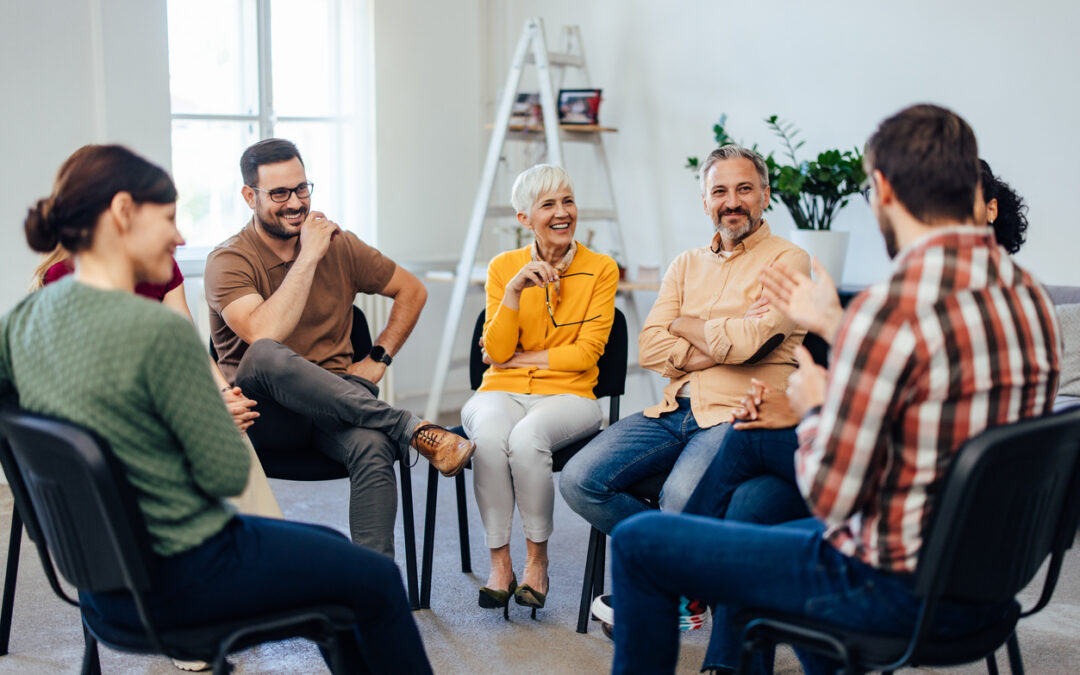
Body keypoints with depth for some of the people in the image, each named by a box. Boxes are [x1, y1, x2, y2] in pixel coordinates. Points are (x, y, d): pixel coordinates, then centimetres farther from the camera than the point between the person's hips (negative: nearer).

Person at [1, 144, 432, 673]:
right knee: (377, 580, 11)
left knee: (332, 546, 26)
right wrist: (218, 405, -1)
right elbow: (228, 475, -23)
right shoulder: (160, 331, -27)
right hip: (180, 579, -9)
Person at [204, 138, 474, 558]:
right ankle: (412, 428, -31)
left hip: (335, 405, 3)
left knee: (373, 447, -34)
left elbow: (412, 291, 21)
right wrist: (308, 257, -17)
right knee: (266, 356, -38)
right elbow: (264, 335, -23)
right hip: (262, 418, -3)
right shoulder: (229, 261, -4)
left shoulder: (340, 246, 9)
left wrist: (380, 357, 9)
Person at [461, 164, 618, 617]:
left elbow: (585, 353, -3)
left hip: (567, 394, -1)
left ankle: (537, 559, -13)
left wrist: (519, 358, -3)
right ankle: (499, 562, -19)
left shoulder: (601, 270, 2)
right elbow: (497, 351, -3)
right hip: (502, 392, 1)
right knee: (488, 436, -34)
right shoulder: (503, 267, 6)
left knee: (527, 438, -35)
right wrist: (514, 290, -15)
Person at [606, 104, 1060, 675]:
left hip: (889, 589, -9)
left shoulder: (891, 307, -26)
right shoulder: (1028, 295, 1)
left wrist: (813, 410, -3)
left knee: (639, 541, 5)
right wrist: (834, 327, 22)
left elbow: (830, 495, -23)